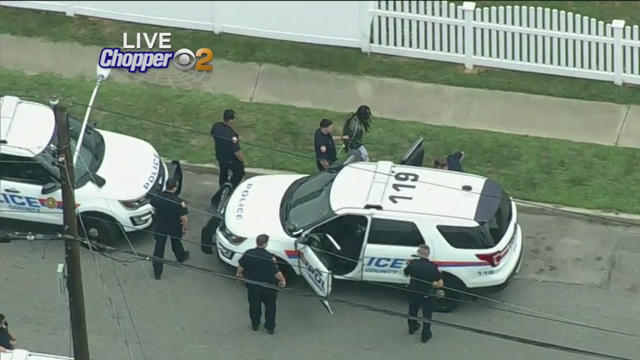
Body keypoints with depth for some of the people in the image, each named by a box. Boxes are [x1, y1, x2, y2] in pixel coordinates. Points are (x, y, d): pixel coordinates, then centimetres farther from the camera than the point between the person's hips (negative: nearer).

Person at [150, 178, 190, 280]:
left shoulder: (156, 198, -21)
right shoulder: (179, 203, -30)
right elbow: (184, 219, -20)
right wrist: (185, 228, -3)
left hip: (159, 228, 1)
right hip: (175, 228, -1)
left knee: (159, 248, 15)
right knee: (176, 243, 28)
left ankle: (157, 272, 20)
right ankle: (181, 257, 57)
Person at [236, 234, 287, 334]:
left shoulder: (247, 254, -14)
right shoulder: (269, 257, -25)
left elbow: (241, 266, -1)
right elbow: (277, 273, -21)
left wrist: (239, 274, 21)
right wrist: (282, 280, -3)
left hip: (252, 286, 3)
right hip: (268, 287, -3)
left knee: (254, 305, 23)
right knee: (270, 306, 17)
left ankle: (255, 324, 36)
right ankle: (270, 327, 24)